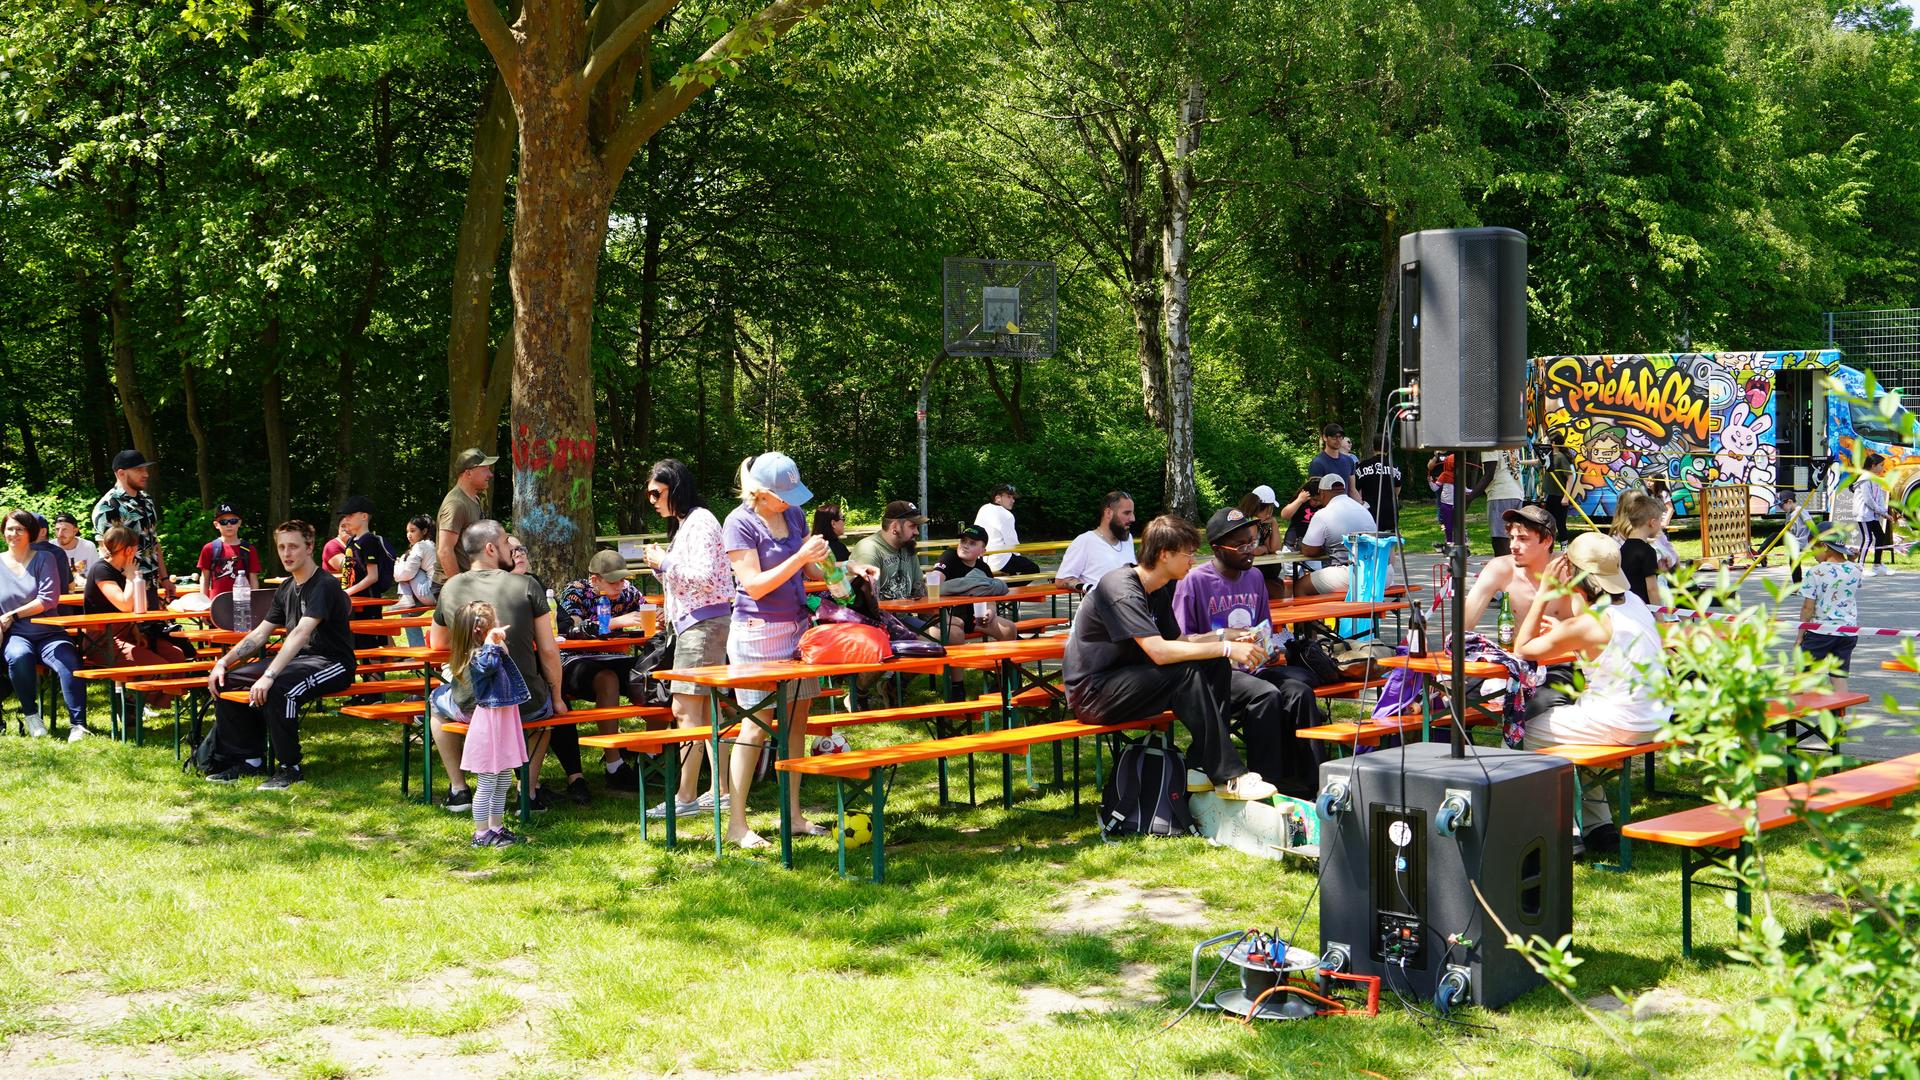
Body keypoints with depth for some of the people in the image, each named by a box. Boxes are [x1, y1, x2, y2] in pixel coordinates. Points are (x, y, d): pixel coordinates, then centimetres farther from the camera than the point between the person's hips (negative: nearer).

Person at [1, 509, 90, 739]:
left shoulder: (44, 559, 4)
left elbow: (49, 599, -7)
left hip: (48, 634, -1)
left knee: (68, 660, -31)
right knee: (19, 656, -35)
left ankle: (77, 724, -27)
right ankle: (30, 713, -15)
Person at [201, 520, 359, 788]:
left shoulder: (325, 585, -16)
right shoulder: (286, 588, 13)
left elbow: (300, 633, -29)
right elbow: (260, 633, 16)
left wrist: (269, 676, -38)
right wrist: (224, 661, 1)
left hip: (331, 663, -9)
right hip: (297, 658, 9)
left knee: (277, 688, -37)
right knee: (226, 681, 0)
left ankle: (290, 768, -20)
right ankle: (249, 759, 7)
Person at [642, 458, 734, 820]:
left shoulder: (699, 522, -12)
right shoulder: (683, 523, 19)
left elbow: (704, 576, -22)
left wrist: (664, 563, -13)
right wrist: (661, 565, 7)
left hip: (704, 623, -11)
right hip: (693, 623, 11)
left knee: (686, 709, -11)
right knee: (703, 709, 11)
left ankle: (685, 797, -10)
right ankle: (720, 790, 15)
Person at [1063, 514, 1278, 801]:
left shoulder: (1159, 591, 10)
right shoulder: (1121, 589, -21)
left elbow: (1174, 641, 14)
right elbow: (1159, 651, -31)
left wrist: (1224, 637, 0)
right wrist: (1226, 648, -27)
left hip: (1126, 680, 10)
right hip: (1092, 694, -10)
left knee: (1216, 666, -6)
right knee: (1187, 673, -28)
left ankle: (1201, 767, -13)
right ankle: (1228, 777, -25)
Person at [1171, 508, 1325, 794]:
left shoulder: (1255, 578, 16)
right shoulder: (1193, 582, -6)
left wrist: (1271, 647, 6)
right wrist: (1223, 636, -17)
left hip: (1255, 666, 6)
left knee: (1300, 691, -23)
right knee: (1265, 694, -34)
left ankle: (1305, 782, -20)